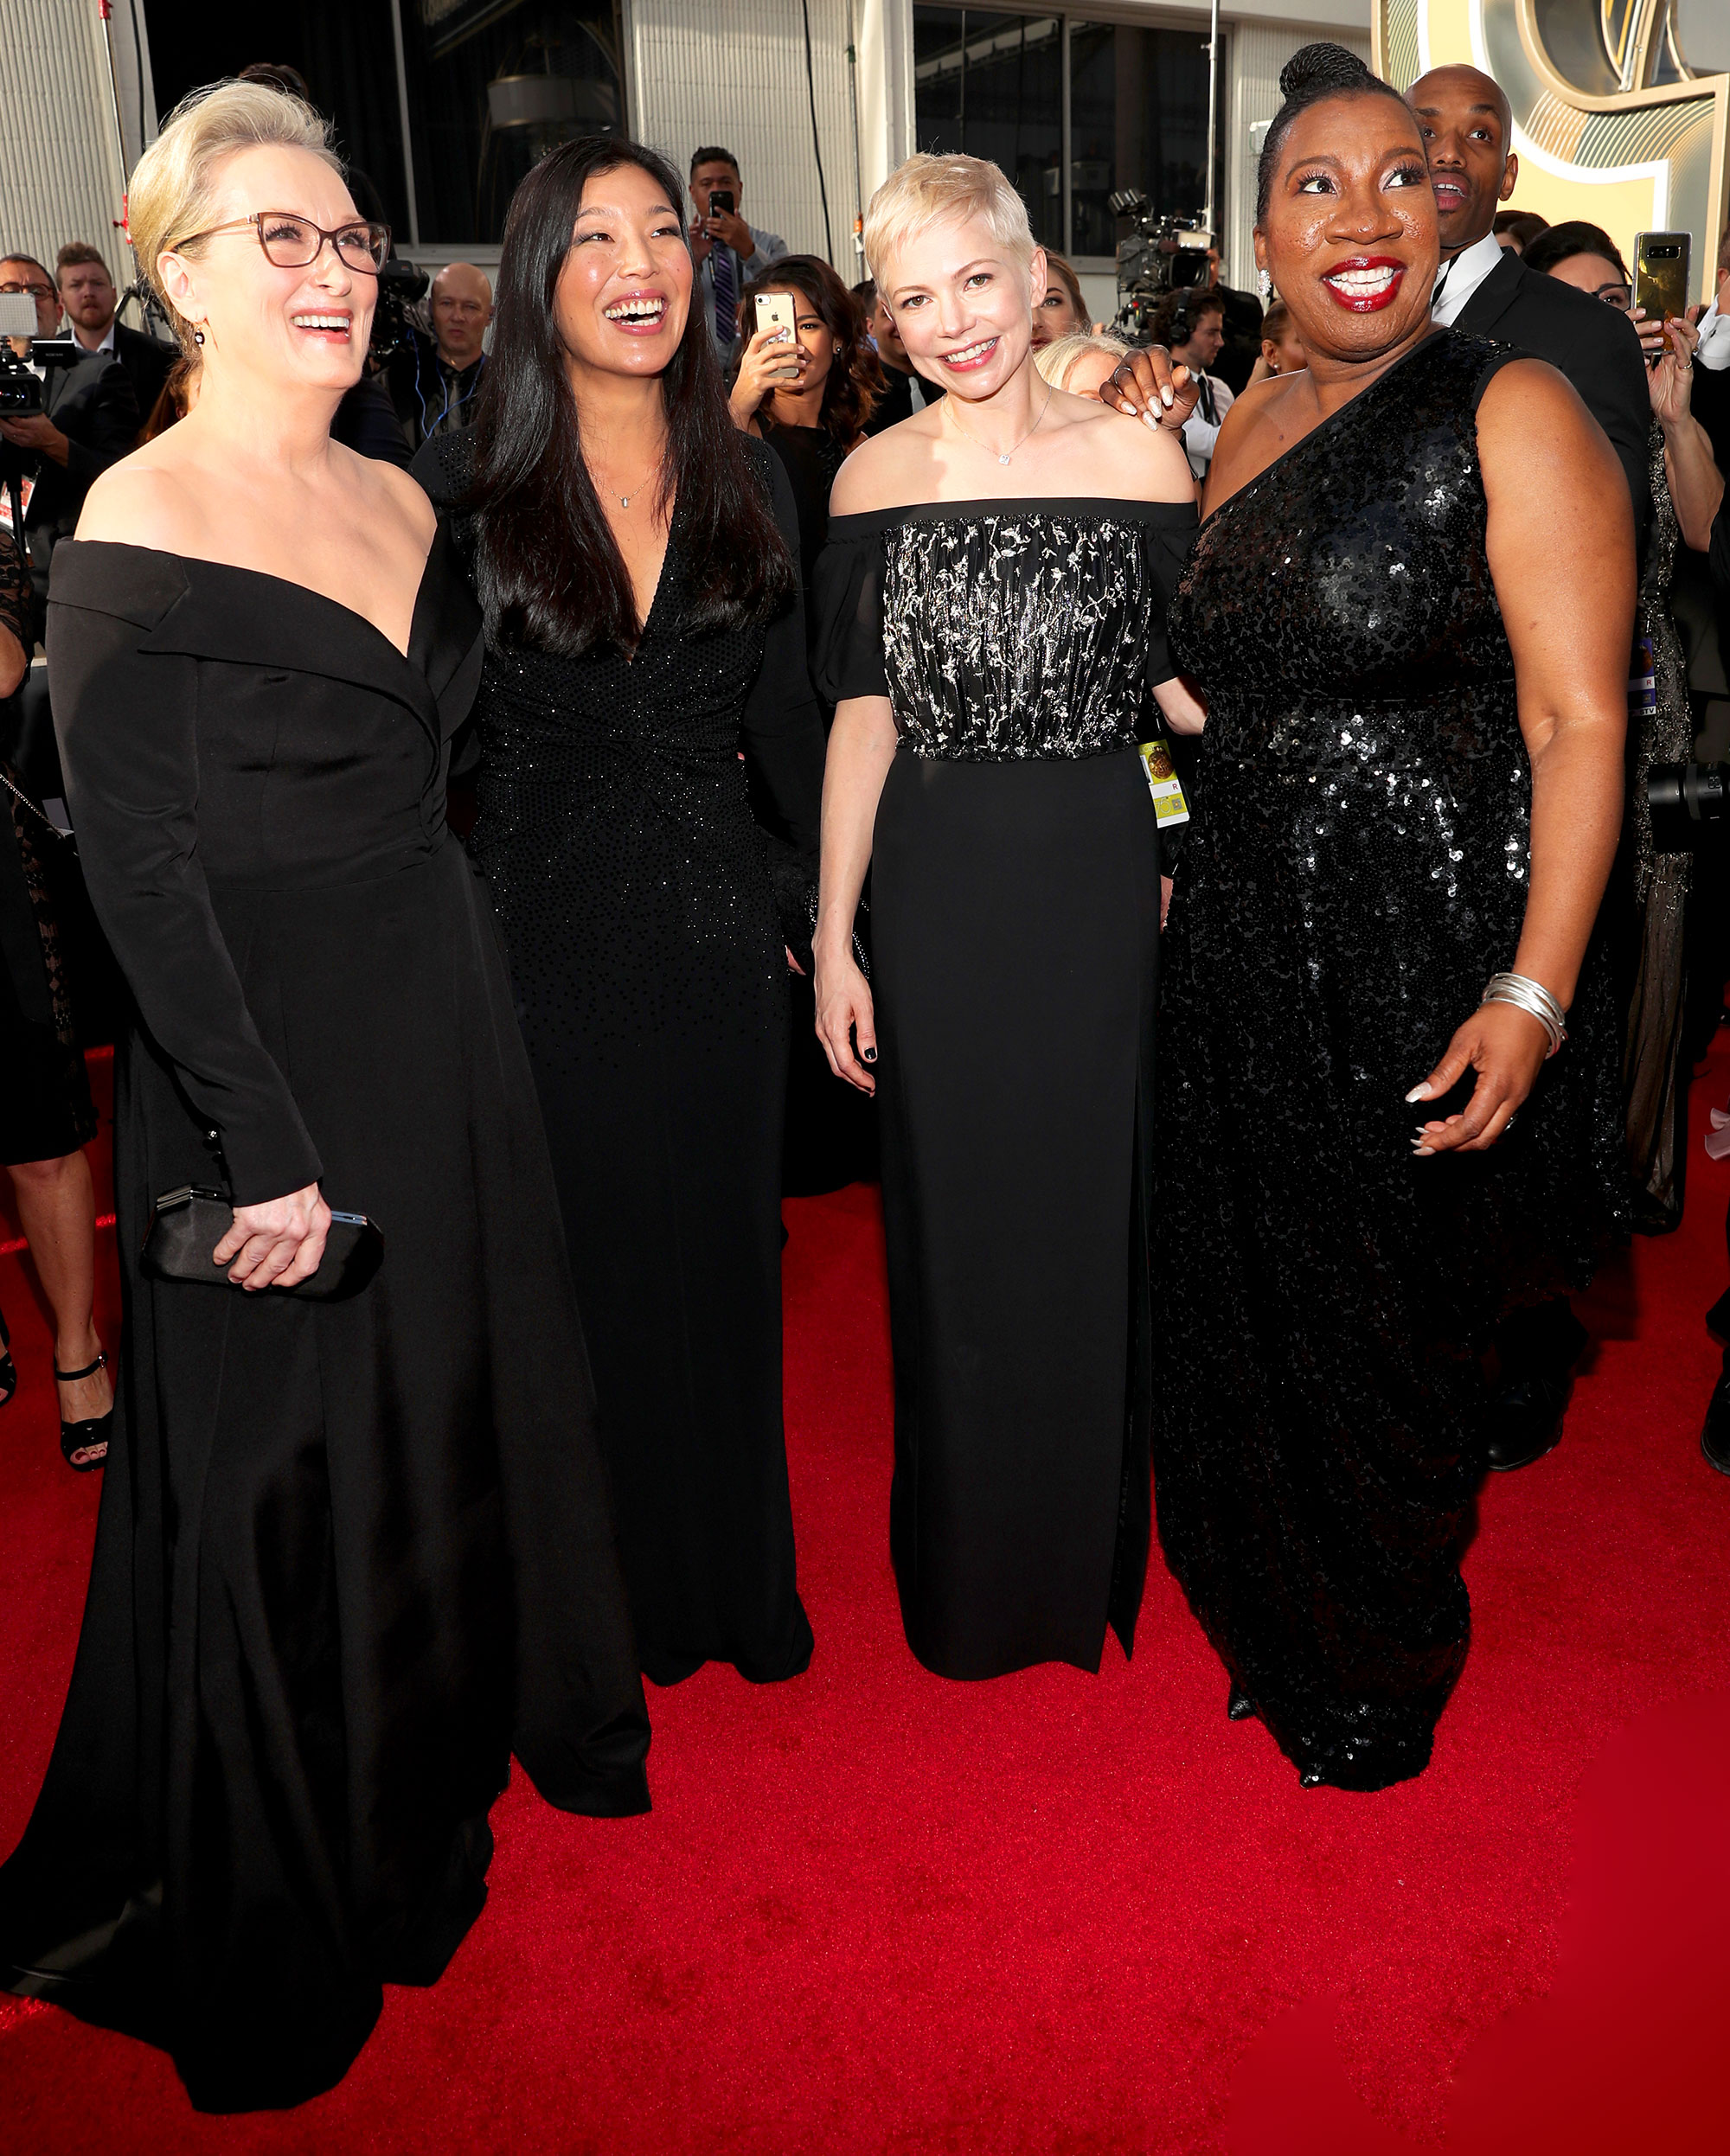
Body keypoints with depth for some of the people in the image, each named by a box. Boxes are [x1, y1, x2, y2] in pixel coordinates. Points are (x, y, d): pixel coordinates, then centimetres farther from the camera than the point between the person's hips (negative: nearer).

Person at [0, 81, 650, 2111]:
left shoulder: (400, 500, 9)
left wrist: (462, 1010, 11)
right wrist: (263, 1150, -18)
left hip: (447, 1027, 7)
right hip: (262, 1054, -7)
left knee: (468, 1391, 19)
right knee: (289, 1463, 7)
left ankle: (453, 1746, 45)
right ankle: (283, 1894, 31)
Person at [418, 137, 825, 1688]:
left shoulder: (749, 481, 5)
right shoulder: (463, 490, -4)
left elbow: (786, 718, 9)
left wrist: (833, 912, 7)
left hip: (720, 931, 3)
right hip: (544, 938, -2)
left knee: (722, 1259, 13)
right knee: (583, 1266, 8)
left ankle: (739, 1586, 33)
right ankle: (606, 1595, 30)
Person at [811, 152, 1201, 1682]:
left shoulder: (1136, 459, -2)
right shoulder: (875, 479, 3)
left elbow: (1192, 683, 1)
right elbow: (865, 715, 4)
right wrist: (834, 938, 0)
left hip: (1100, 884, -1)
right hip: (936, 898, 1)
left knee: (1093, 1227, 9)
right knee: (953, 1238, 11)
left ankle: (1089, 1566, 33)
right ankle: (967, 1574, 32)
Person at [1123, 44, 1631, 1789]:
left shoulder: (1512, 416, -10)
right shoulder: (1252, 425, 10)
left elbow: (1579, 726, -17)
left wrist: (1534, 994, -23)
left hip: (1423, 967, -6)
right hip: (1243, 957, 6)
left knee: (1386, 1336, 10)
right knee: (1244, 1304, 17)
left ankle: (1376, 1687, 36)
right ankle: (1271, 1623, 43)